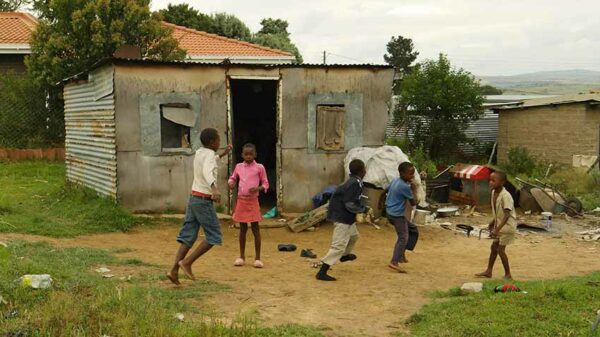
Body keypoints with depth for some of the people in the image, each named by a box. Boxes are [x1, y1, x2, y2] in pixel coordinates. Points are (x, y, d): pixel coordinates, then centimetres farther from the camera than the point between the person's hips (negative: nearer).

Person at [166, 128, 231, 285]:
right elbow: (207, 172, -35)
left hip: (193, 198, 8)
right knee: (214, 237, 0)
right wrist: (214, 189, -51)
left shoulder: (198, 153, 13)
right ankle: (187, 262, -5)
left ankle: (174, 270, -3)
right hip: (204, 201, -8)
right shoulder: (210, 155, -13)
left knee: (188, 237, 6)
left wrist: (222, 154, 42)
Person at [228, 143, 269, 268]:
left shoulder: (259, 167, -2)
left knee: (255, 228, 1)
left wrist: (258, 188, -18)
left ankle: (257, 258, 7)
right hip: (241, 200, 3)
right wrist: (231, 182, -3)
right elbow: (233, 177, 21)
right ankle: (241, 256, 19)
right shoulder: (238, 166, 7)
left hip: (253, 201, -3)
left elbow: (265, 184, 2)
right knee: (242, 228, 10)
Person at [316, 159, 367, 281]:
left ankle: (345, 255, 57)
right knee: (339, 245, -12)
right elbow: (351, 205, -25)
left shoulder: (354, 181, 7)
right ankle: (322, 272, -14)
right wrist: (364, 209, -10)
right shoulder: (354, 184, -23)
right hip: (341, 217, -10)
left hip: (346, 217, 10)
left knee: (353, 235, 32)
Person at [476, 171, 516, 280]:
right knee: (494, 247, 15)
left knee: (500, 249, -6)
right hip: (499, 225, 9)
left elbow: (507, 215, -28)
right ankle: (488, 271, 27)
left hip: (507, 225, -9)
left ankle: (508, 275, 7)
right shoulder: (494, 192, 1)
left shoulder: (505, 196, -26)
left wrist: (497, 229, -33)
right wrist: (493, 222, 17)